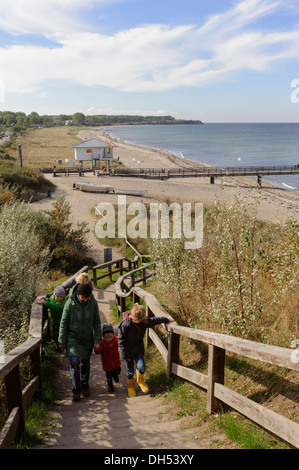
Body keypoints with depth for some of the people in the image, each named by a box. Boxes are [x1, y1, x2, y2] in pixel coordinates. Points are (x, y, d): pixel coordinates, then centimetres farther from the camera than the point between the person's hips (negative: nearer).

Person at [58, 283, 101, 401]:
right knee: (74, 362, -13)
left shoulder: (93, 303, -10)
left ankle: (85, 387, 32)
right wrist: (62, 342, -6)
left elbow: (97, 322, 1)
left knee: (85, 363, 13)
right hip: (73, 338, -2)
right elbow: (64, 323, -8)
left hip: (87, 338, 2)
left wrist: (98, 339, -4)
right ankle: (76, 390, 1)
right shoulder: (70, 303, -16)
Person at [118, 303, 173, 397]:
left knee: (141, 368, -12)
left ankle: (140, 380, 22)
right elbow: (121, 340, -16)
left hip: (139, 349, 3)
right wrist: (125, 355, -14)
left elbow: (154, 320, 10)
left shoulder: (144, 322, -10)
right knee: (130, 371, 6)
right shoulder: (125, 324, -24)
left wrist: (166, 319, 21)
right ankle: (130, 386, 36)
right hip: (128, 351, -3)